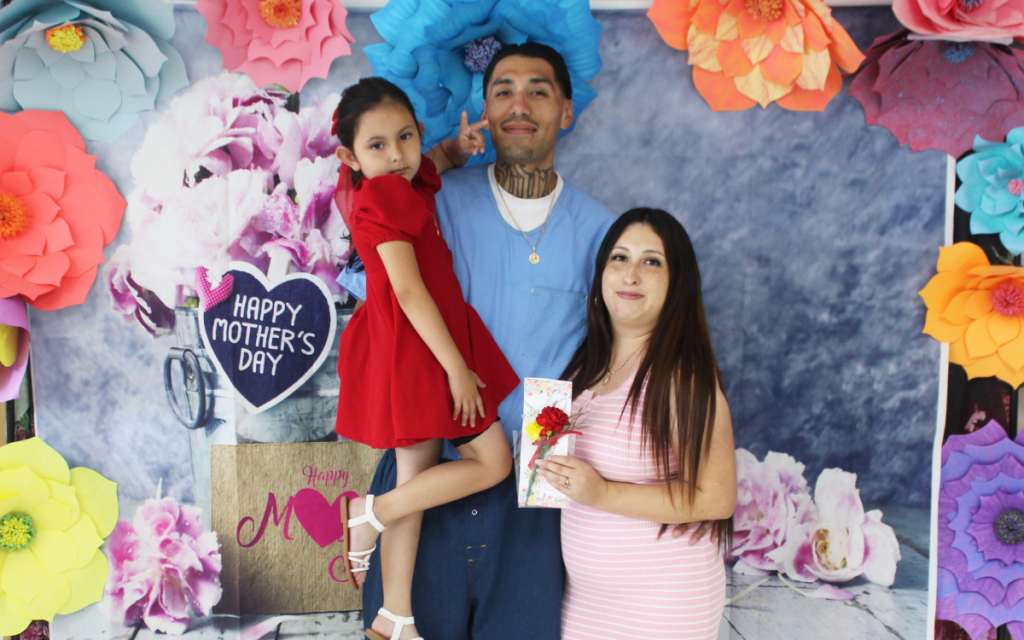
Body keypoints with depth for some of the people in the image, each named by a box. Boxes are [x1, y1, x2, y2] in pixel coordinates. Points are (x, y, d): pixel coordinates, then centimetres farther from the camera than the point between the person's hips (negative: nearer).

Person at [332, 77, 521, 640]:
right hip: (414, 351, -10)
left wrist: (458, 147, 11)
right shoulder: (384, 195, -17)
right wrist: (456, 368, -21)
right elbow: (409, 291, -22)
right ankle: (370, 513, 5)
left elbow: (431, 162, 35)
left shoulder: (409, 184, 10)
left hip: (423, 352, 10)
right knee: (493, 462, -3)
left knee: (419, 477, 14)